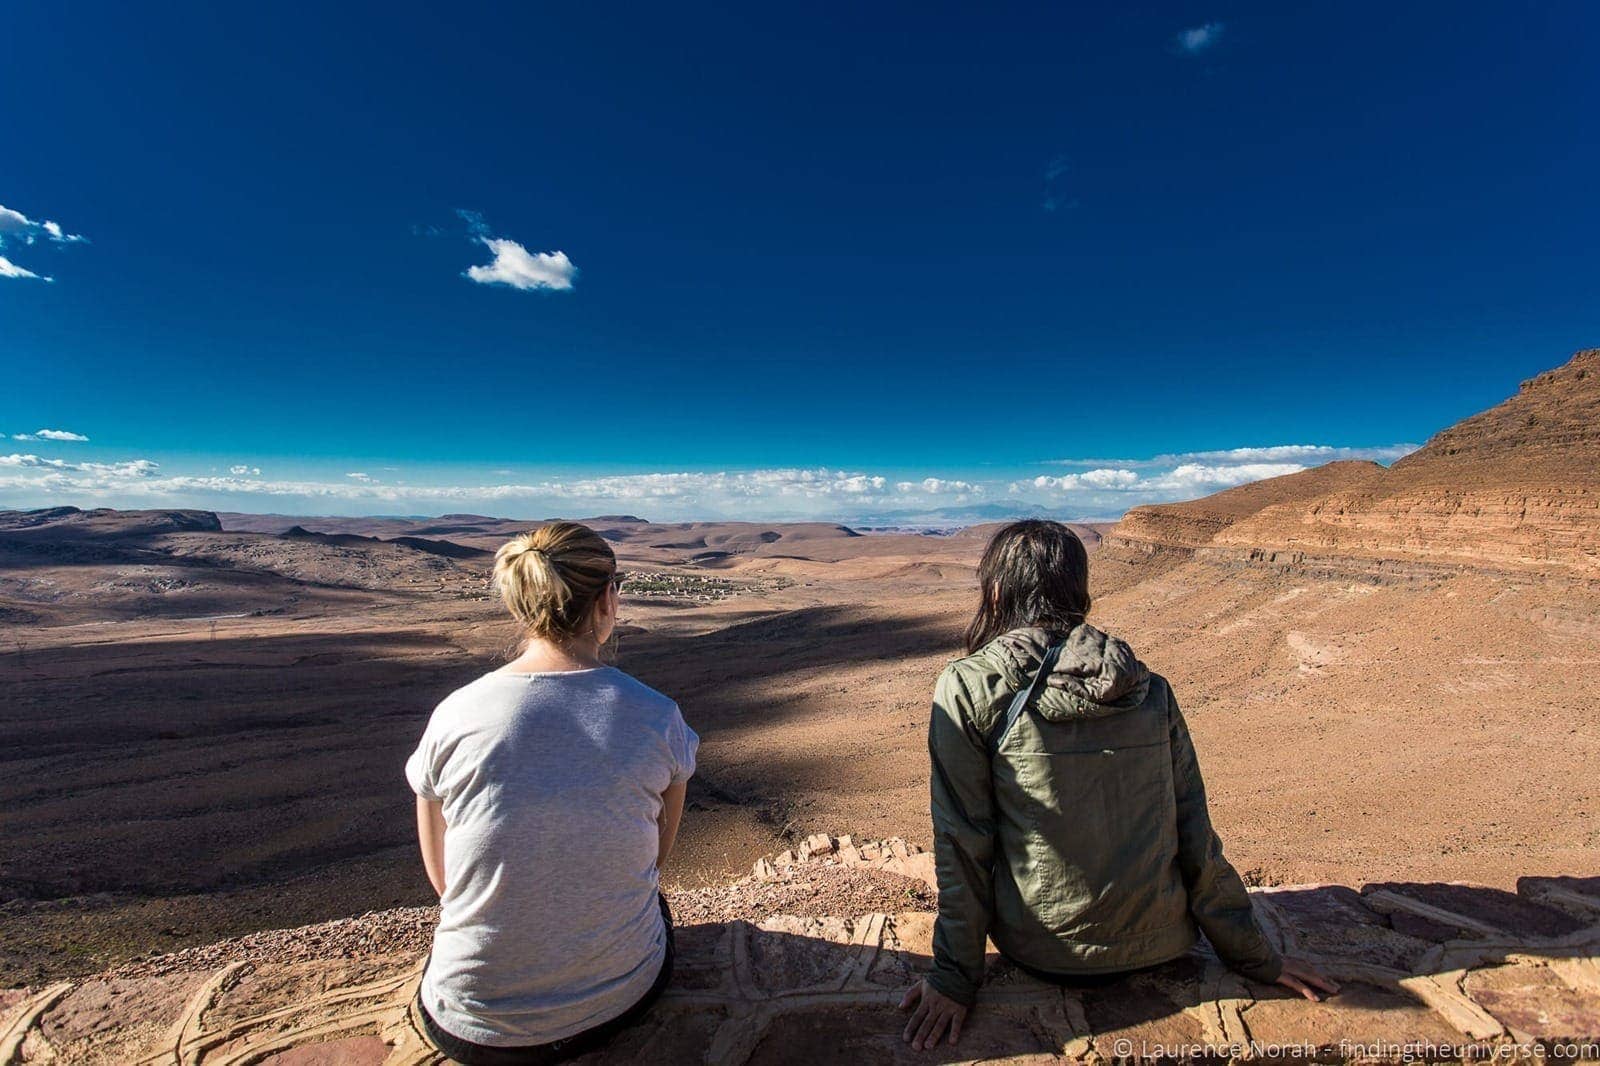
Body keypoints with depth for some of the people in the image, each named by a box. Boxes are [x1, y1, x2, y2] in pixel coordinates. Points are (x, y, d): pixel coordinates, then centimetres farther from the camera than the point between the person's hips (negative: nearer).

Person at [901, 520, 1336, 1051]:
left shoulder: (969, 688, -15)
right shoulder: (1150, 688, -4)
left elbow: (961, 842, -13)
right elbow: (1196, 834, 0)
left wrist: (955, 976, -4)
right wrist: (1257, 958, 12)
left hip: (1044, 956, -3)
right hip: (1161, 946, 4)